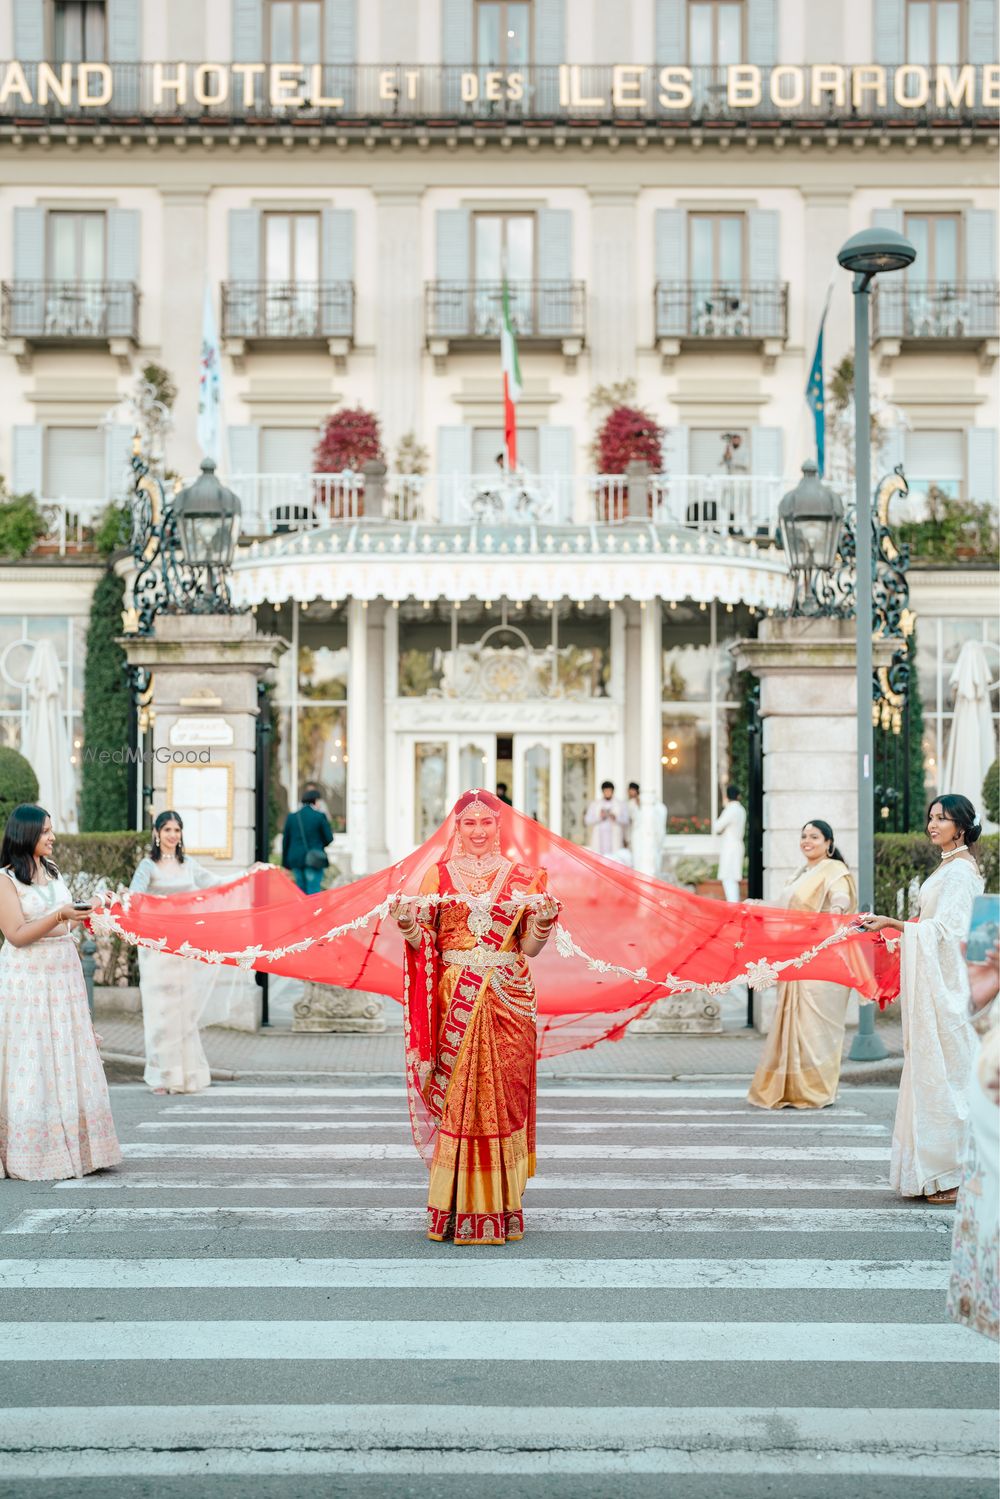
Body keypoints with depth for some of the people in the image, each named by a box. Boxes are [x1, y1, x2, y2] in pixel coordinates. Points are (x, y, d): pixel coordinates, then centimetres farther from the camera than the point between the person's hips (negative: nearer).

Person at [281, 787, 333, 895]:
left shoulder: (291, 817, 4)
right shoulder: (320, 816, -7)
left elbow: (285, 841, 7)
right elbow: (329, 838, -6)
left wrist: (286, 864, 14)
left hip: (296, 861, 4)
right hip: (314, 861, -4)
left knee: (301, 893, 13)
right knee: (313, 893, -3)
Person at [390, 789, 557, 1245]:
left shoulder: (521, 877, 8)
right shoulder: (438, 875, 8)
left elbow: (529, 947, 6)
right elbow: (424, 942, 5)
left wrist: (545, 920, -13)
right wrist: (407, 922, -15)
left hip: (507, 999, 1)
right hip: (455, 999, 0)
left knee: (504, 1096, 0)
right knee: (456, 1097, -2)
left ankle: (501, 1208, 8)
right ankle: (455, 1209, 4)